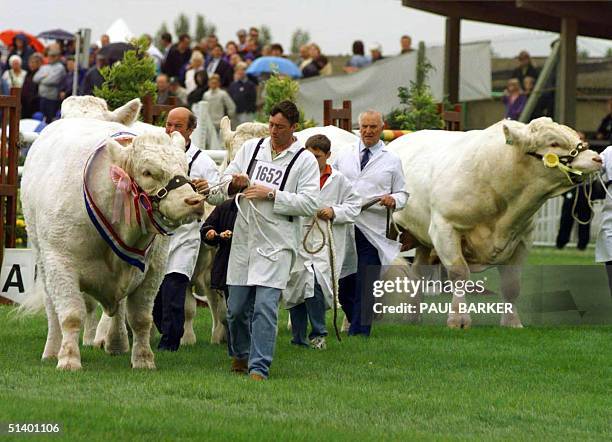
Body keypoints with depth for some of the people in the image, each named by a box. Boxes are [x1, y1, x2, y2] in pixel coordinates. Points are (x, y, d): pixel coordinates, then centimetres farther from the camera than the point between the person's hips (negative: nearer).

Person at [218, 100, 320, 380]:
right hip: (244, 239, 4)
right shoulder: (251, 148, 12)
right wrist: (235, 184, -10)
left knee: (265, 307, -12)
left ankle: (259, 368, -9)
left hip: (276, 244, -4)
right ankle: (240, 355, 32)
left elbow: (310, 204, -9)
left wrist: (272, 194, -14)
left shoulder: (305, 160, 0)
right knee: (237, 307, 10)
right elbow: (226, 180, 14)